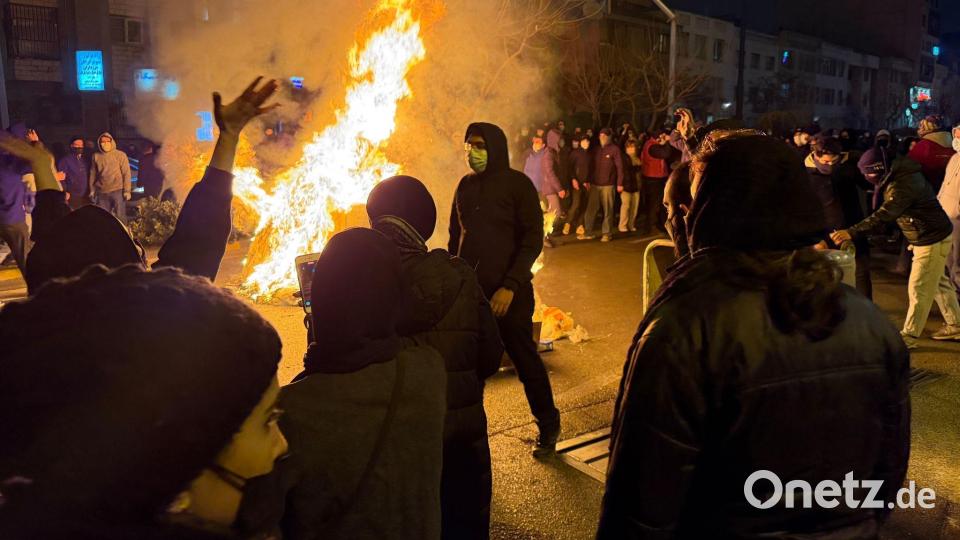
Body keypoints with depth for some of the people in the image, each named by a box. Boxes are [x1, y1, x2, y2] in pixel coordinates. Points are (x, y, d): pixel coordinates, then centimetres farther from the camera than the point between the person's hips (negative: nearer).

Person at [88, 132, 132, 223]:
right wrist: (92, 190, 10)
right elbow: (93, 174, 14)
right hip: (102, 192, 3)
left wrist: (127, 190, -8)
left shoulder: (120, 155, -1)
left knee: (120, 217, -1)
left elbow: (126, 173, -3)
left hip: (118, 191, -3)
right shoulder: (96, 156, 9)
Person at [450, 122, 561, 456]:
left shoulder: (517, 184, -6)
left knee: (525, 358, 4)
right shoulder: (465, 185, 10)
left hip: (508, 291, -4)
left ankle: (548, 427, 22)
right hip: (469, 288, 4)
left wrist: (510, 286, -18)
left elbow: (533, 240, -10)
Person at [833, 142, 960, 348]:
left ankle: (909, 336, 7)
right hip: (933, 236, 10)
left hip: (932, 240, -10)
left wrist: (851, 232, -41)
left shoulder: (903, 185, -30)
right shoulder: (902, 175, 3)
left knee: (918, 288, -2)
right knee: (939, 283, 20)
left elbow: (883, 216, -38)